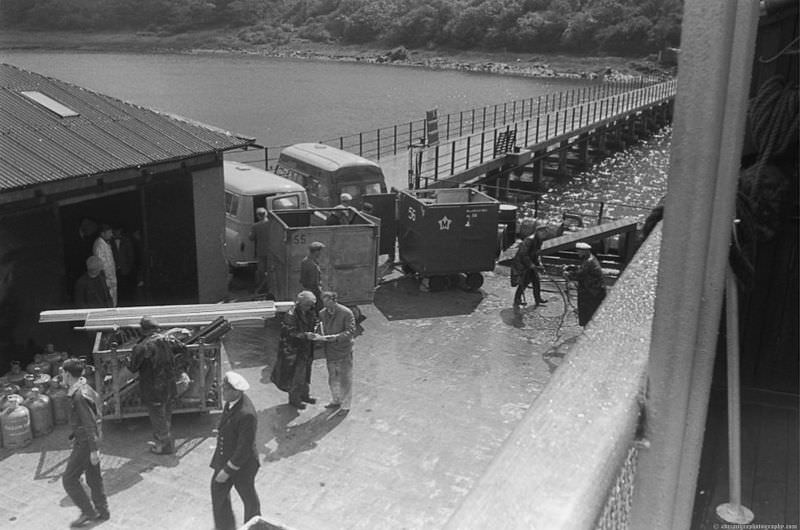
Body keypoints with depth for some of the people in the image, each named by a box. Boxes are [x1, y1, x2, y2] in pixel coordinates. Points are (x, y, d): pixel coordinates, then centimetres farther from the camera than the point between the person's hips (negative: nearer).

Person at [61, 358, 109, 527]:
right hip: (85, 440, 9)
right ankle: (102, 511, 27)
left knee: (69, 479, 3)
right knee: (94, 478, 17)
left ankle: (88, 512, 12)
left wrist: (94, 449, -22)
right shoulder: (85, 388, 6)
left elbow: (90, 423, -24)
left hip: (85, 443, -9)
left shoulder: (80, 395, -24)